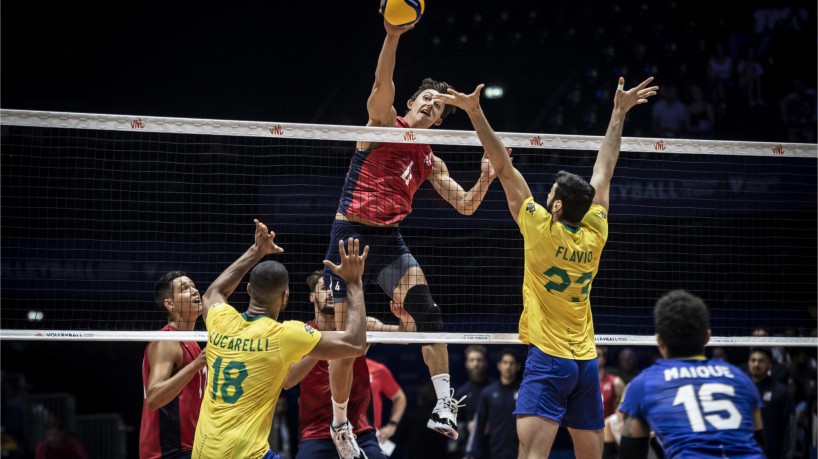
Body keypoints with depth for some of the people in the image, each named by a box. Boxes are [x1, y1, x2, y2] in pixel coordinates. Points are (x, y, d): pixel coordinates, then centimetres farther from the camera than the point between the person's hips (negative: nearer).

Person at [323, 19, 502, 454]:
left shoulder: (429, 162, 13)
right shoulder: (384, 122, 1)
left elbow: (465, 205, 13)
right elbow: (382, 84, -18)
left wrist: (485, 179, -7)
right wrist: (392, 36, -34)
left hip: (389, 241, 4)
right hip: (349, 235, -4)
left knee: (427, 313, -18)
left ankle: (444, 405, -18)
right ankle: (339, 424, 14)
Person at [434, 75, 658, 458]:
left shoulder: (542, 230, -8)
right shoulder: (594, 235, 4)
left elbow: (504, 169, -7)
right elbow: (604, 172, 15)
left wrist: (475, 113, -5)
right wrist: (619, 112, 26)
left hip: (548, 358, -6)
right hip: (587, 360, 6)